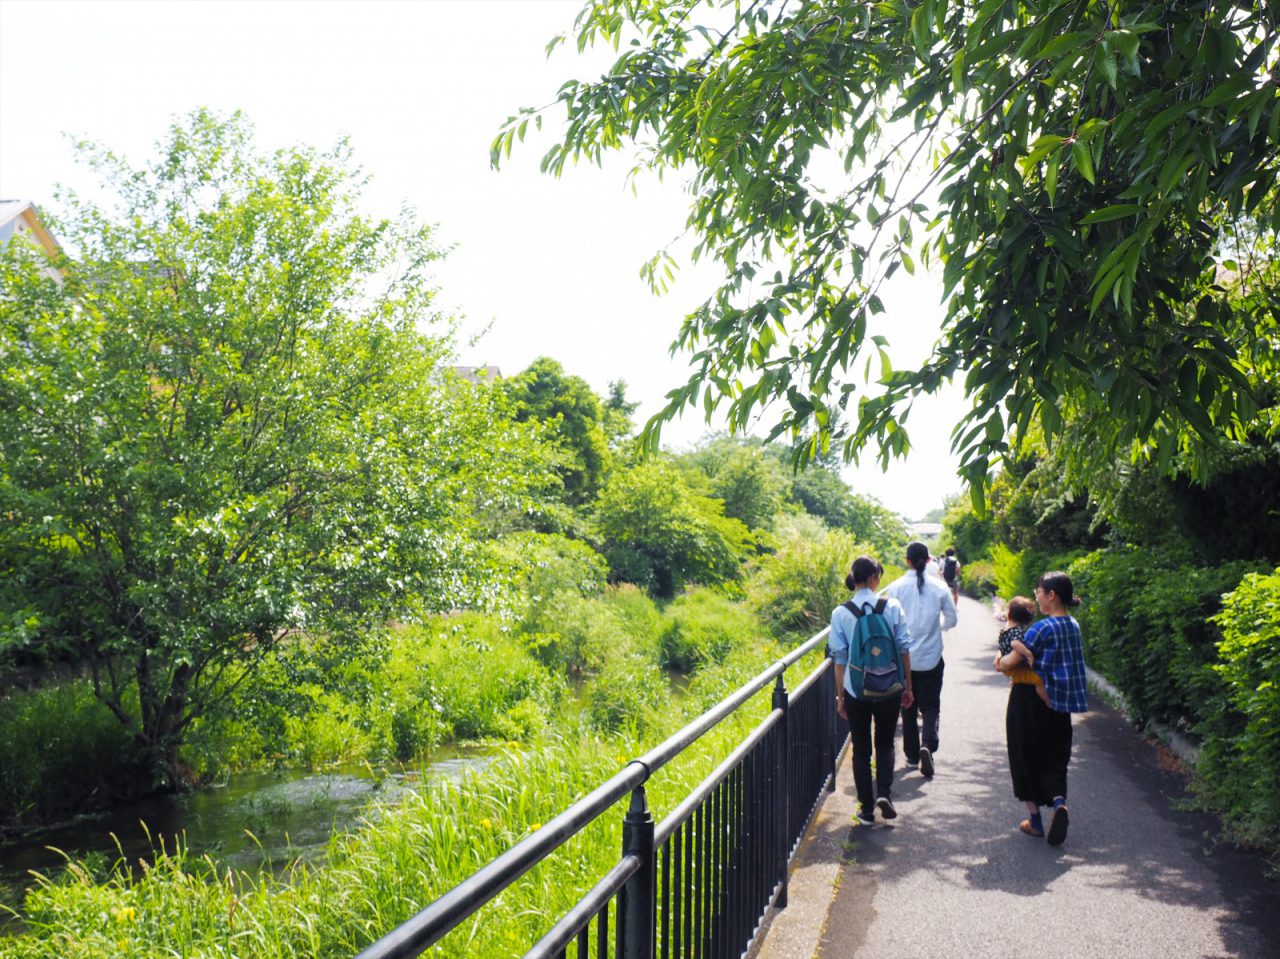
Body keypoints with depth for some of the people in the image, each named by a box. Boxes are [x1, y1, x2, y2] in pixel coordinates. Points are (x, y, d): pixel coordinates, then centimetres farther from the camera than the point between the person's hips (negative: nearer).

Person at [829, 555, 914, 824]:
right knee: (885, 743, 19)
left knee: (861, 749, 12)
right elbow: (904, 649, -2)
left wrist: (840, 696, 6)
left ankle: (867, 808, 15)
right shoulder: (893, 607, -6)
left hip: (855, 691, 0)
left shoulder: (841, 613, -6)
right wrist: (908, 687, 9)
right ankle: (884, 792, -1)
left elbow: (839, 658, -2)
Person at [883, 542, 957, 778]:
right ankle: (928, 746, -16)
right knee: (931, 706, 8)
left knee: (908, 707, 15)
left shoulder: (895, 587, -8)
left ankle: (912, 755, 21)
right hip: (931, 658, 0)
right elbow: (951, 619, 3)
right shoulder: (939, 587, -6)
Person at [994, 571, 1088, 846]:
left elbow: (1013, 661, -18)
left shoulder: (1042, 628, -19)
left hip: (1031, 701, -6)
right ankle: (1058, 802, -14)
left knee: (1027, 758, 10)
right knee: (1054, 759, 13)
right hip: (1059, 704, 6)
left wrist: (1000, 664, 5)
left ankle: (1035, 820, 15)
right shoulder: (1074, 626, 5)